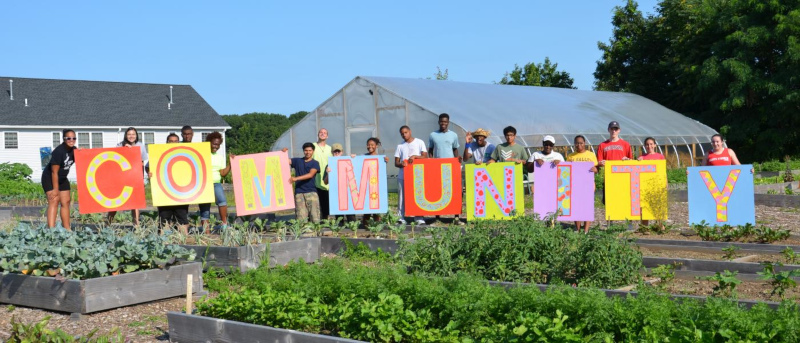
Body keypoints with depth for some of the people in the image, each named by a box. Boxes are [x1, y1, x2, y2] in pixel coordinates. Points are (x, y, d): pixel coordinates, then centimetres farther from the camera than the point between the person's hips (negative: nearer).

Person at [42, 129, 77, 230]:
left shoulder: (73, 150, -2)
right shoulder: (59, 151, -24)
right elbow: (54, 172, -23)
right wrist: (55, 189, -20)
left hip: (62, 179, 8)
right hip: (49, 178, -8)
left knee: (66, 202, 6)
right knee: (54, 201, -19)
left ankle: (67, 228, 12)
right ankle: (51, 229, -27)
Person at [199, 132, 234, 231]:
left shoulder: (221, 156, 13)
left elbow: (223, 173, 9)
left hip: (216, 184, 2)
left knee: (222, 200, -26)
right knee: (205, 209, -2)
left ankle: (225, 224, -24)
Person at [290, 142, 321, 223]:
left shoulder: (315, 163, 7)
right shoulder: (297, 161, 16)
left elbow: (310, 175, -9)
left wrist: (296, 178, -20)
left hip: (311, 192, -2)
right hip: (299, 192, 2)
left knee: (315, 217, -10)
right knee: (301, 218, -6)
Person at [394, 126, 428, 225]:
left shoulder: (419, 142, 5)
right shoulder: (400, 146, 13)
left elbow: (425, 157, -1)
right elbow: (396, 163, 11)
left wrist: (415, 156, -17)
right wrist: (401, 164, -12)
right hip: (403, 175, 3)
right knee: (402, 197, 1)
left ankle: (419, 219, -2)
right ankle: (401, 218, 5)